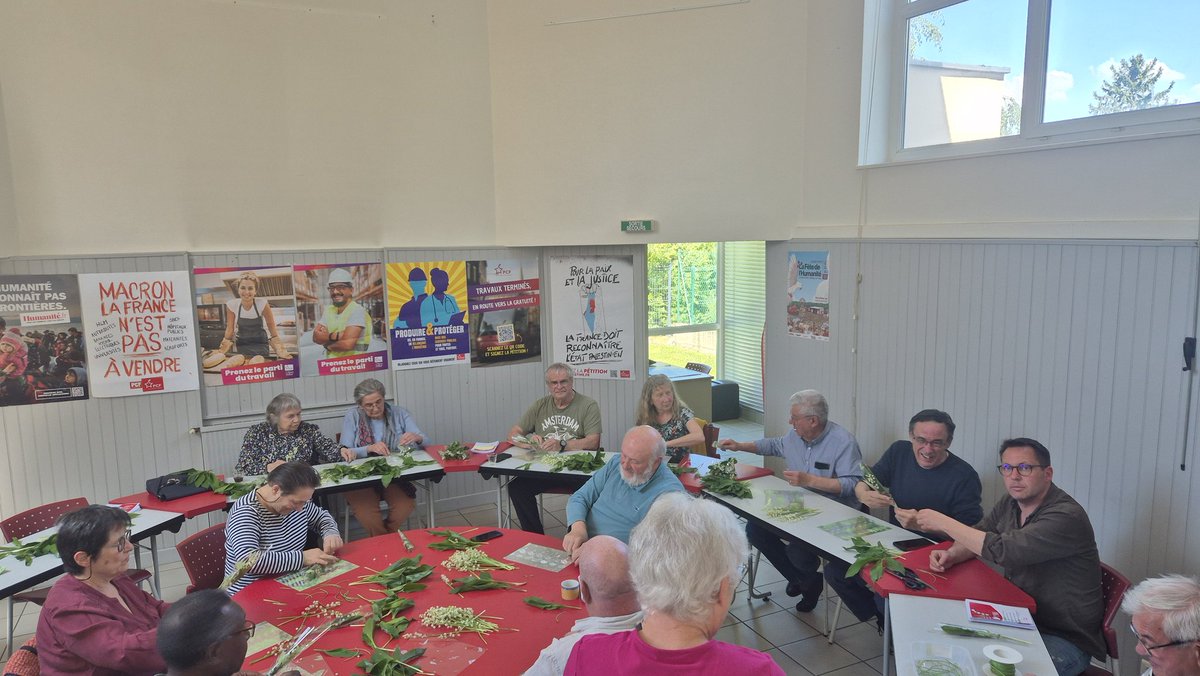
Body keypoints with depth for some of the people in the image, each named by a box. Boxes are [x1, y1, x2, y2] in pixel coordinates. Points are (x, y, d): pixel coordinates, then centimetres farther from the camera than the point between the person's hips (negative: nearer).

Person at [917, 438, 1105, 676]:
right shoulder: (1010, 503, 3)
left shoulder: (1066, 516, -23)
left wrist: (944, 522, -22)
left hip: (1066, 639, -7)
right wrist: (952, 554, -15)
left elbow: (1002, 549, -31)